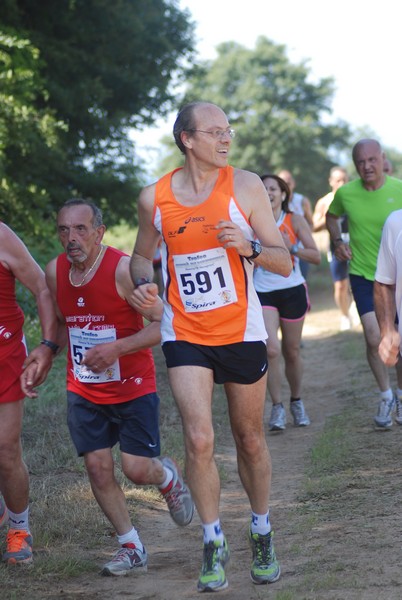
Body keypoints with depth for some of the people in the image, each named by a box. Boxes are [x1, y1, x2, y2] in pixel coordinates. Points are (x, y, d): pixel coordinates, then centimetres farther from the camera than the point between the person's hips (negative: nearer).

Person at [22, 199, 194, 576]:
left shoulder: (123, 269, -20)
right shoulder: (55, 272, -2)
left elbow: (163, 325, -20)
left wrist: (116, 348, -31)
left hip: (133, 386, -5)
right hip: (83, 390, 5)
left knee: (136, 468, -7)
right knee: (97, 467, 0)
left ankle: (168, 476, 31)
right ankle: (131, 548, 15)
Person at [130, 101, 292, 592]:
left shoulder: (245, 185, -5)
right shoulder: (154, 198, -2)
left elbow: (285, 263, -4)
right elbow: (142, 255, 16)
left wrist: (248, 246, -23)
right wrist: (142, 284, -6)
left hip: (241, 331, 0)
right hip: (185, 334, 0)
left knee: (250, 441, 11)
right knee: (199, 440, -13)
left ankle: (262, 535, 31)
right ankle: (214, 545, 4)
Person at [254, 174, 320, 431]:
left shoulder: (295, 221, -1)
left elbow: (316, 257, -4)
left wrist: (291, 247, -18)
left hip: (293, 292, 1)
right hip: (263, 293, -1)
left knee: (292, 351, 9)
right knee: (271, 349, -16)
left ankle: (297, 402, 30)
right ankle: (277, 408, -6)